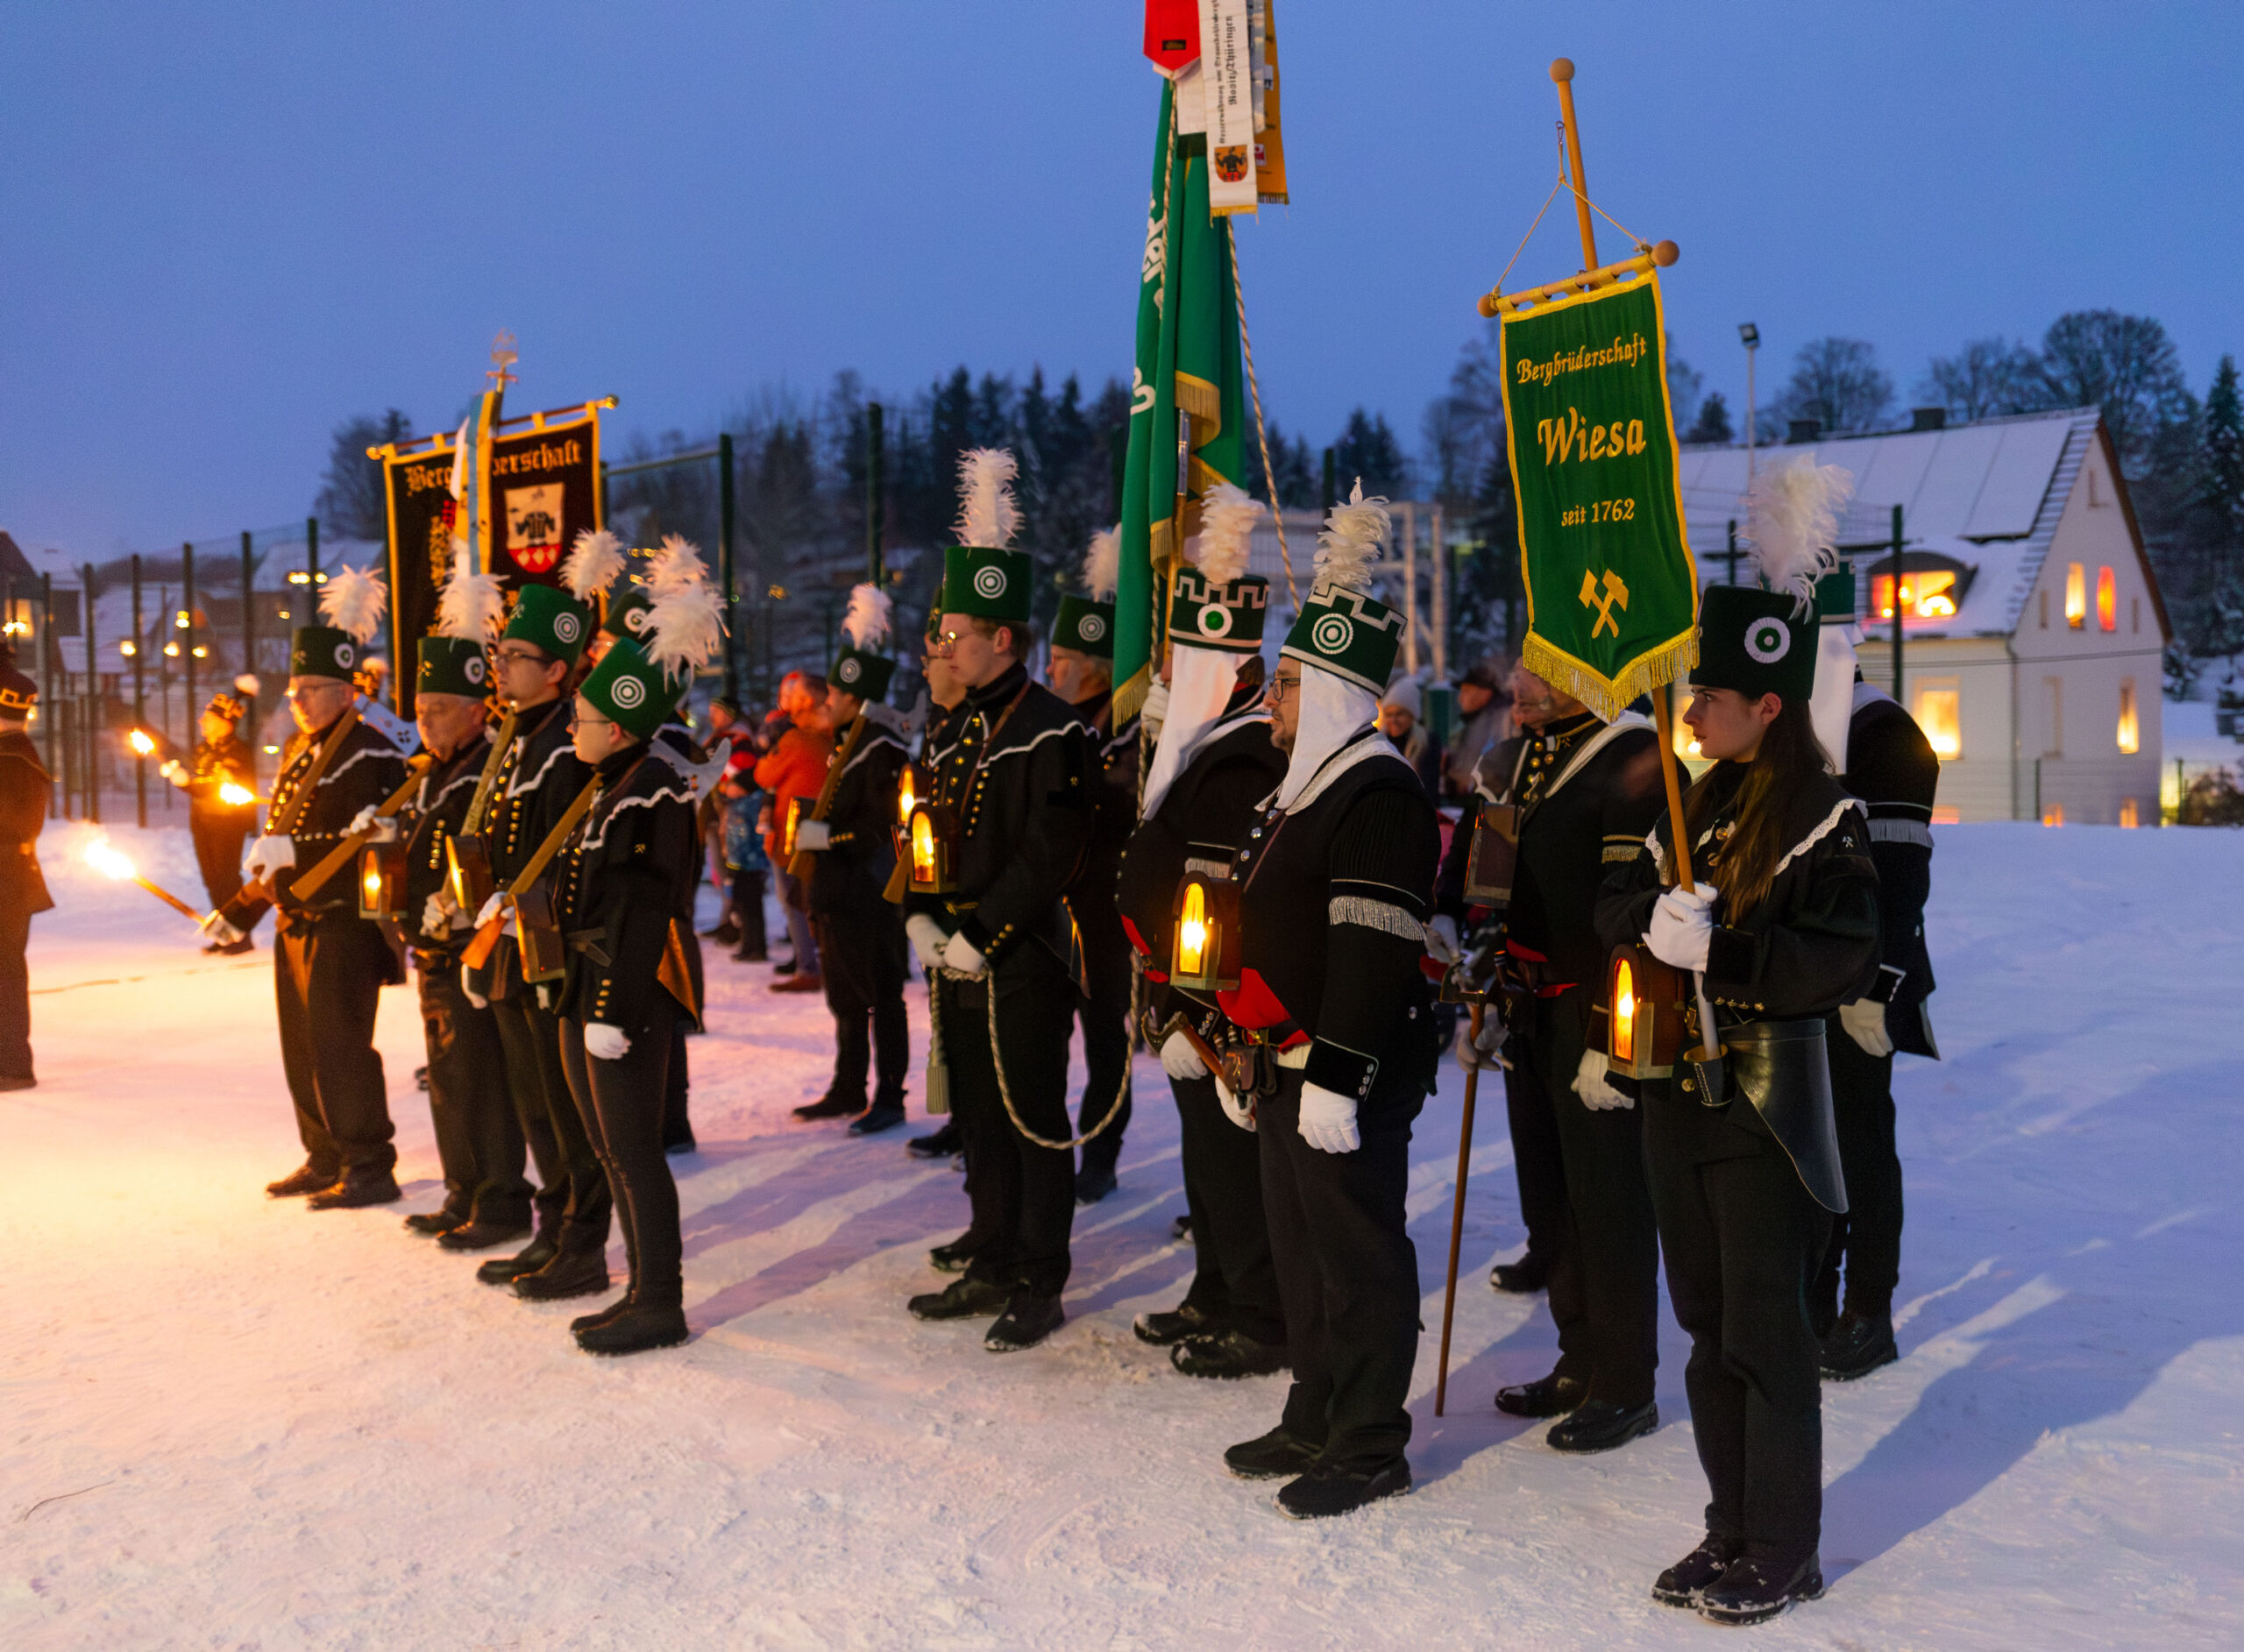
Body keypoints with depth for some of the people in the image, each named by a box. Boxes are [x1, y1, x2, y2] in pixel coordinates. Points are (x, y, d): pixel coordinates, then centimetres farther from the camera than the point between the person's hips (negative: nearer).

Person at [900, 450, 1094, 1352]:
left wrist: (982, 934, -18)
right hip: (957, 965, 8)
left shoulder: (1053, 733, -13)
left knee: (1034, 1124, 1)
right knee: (979, 1118, 16)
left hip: (1022, 967, -8)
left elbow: (1048, 857, -19)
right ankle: (991, 1266, 28)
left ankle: (1041, 1286, 11)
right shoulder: (962, 727, 13)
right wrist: (922, 916, 2)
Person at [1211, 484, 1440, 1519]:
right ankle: (1315, 1420, 32)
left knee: (1359, 1257, 1)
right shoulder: (1301, 791, 16)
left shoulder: (1380, 797, -17)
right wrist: (1247, 1054, 23)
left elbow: (1373, 956, -23)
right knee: (1299, 1248, 18)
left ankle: (1371, 1449, 14)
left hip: (1352, 1078, -10)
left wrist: (1336, 1076, -25)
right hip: (1287, 1067, 10)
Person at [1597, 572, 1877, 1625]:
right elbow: (1614, 905, 7)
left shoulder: (1824, 821, -11)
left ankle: (1784, 1554, 15)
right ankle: (1733, 1530, 27)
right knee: (1706, 1327, 14)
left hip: (1765, 1109, -7)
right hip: (1679, 1094, 7)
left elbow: (1844, 962, -20)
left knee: (1764, 1334, 1)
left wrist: (1717, 951, -26)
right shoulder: (1696, 807, 11)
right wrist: (1656, 916, -14)